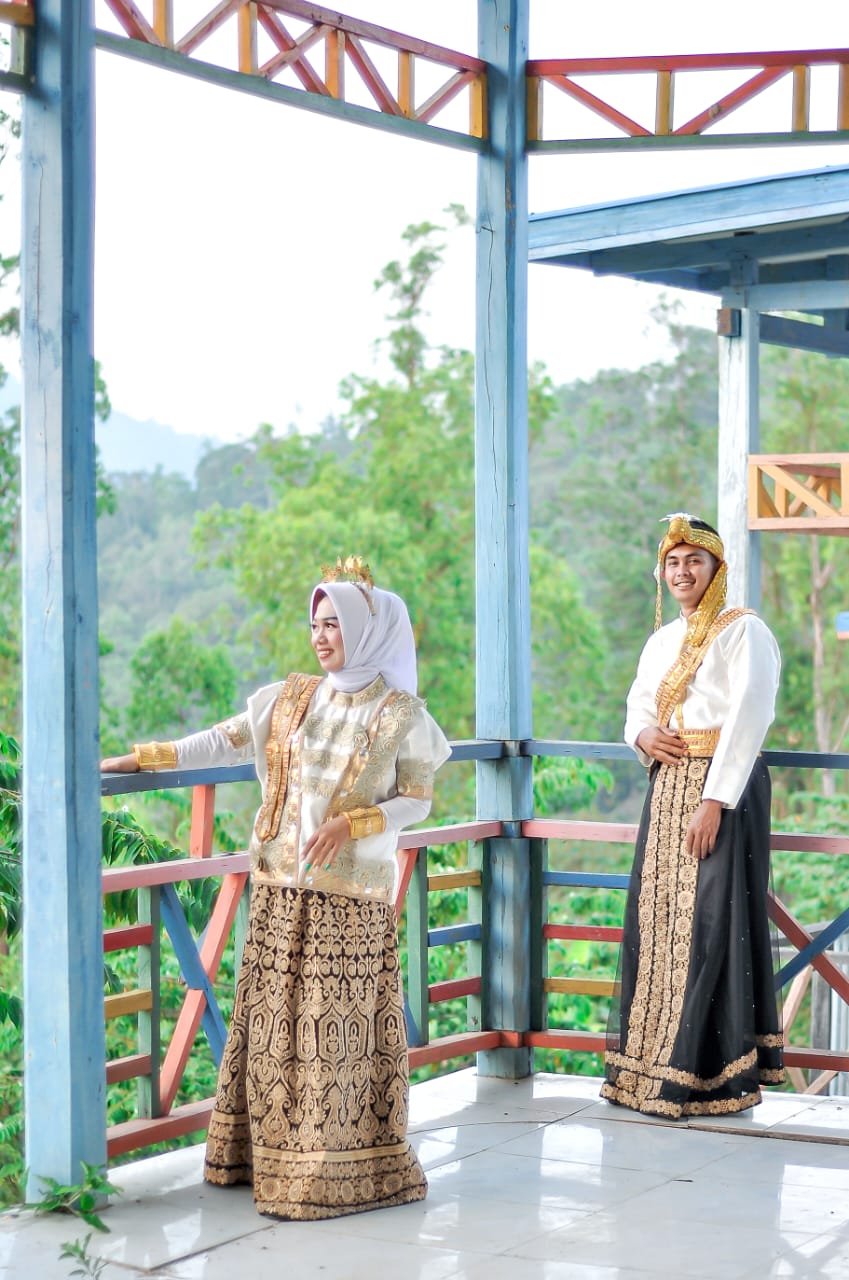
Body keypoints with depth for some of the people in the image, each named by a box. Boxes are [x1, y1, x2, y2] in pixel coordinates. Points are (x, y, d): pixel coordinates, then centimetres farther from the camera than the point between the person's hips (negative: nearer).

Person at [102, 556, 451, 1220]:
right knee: (276, 1015, 6)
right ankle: (269, 1153, 15)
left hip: (351, 893, -4)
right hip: (282, 888, 4)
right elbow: (226, 741, 9)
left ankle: (335, 1169, 3)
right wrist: (143, 757, 4)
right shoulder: (289, 698, 10)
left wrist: (352, 823, -14)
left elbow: (418, 799, -1)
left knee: (338, 1021, -4)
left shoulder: (399, 714, -2)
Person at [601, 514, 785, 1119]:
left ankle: (710, 1073, -3)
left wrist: (715, 799, -22)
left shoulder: (743, 631, -6)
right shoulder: (662, 640, 17)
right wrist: (643, 735, -4)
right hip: (667, 786, 7)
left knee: (710, 923, -8)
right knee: (657, 919, 7)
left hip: (724, 786, -7)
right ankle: (652, 1061, 14)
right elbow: (637, 705, 21)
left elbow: (748, 718, -15)